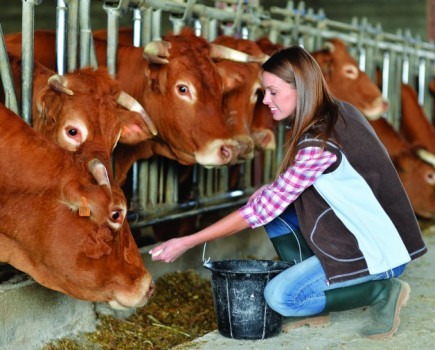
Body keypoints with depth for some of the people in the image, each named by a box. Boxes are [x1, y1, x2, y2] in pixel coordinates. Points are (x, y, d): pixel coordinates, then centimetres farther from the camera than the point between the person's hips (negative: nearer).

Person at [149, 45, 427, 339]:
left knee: (279, 296, -15)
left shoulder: (320, 143, -26)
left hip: (380, 251, -9)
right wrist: (271, 190, -2)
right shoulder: (339, 112, 2)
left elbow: (263, 209, -24)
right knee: (275, 204, 4)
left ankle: (383, 290, -3)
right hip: (356, 227, 9)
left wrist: (187, 243, -20)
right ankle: (307, 290, 8)